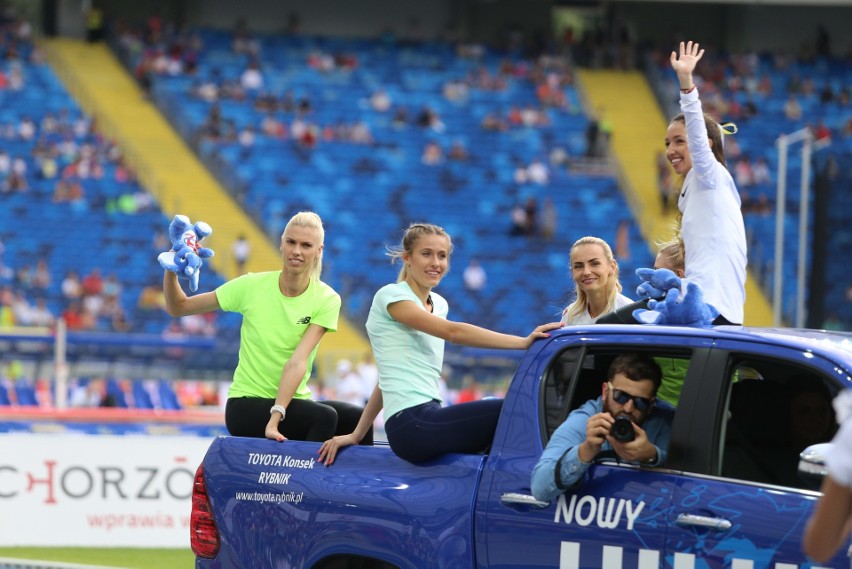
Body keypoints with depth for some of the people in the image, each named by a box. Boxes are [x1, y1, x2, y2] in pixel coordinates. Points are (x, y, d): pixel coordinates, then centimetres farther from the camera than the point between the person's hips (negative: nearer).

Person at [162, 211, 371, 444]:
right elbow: (177, 307, 2)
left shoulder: (326, 300, -5)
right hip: (246, 405, -2)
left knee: (358, 419, -25)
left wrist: (276, 416, -31)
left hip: (293, 403, 2)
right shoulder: (251, 286, -5)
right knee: (324, 417, -30)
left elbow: (297, 362, -19)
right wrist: (171, 269, -17)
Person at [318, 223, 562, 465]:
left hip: (429, 417, 8)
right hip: (411, 425, -8)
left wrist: (356, 435, 18)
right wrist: (523, 342, -25)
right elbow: (453, 332, -18)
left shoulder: (439, 304, 21)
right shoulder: (391, 296, -4)